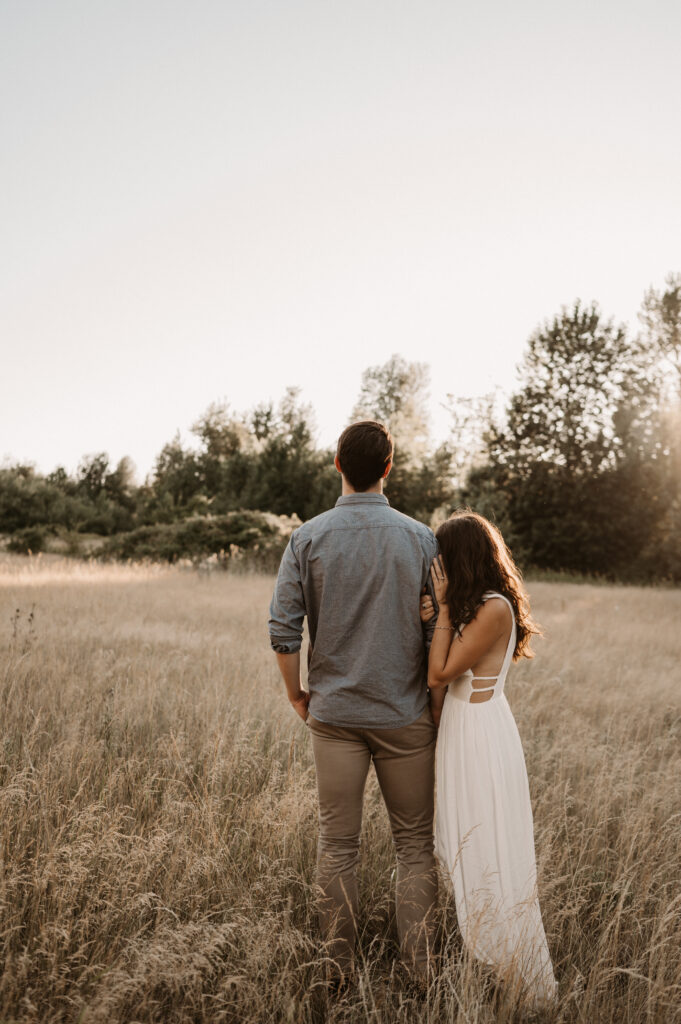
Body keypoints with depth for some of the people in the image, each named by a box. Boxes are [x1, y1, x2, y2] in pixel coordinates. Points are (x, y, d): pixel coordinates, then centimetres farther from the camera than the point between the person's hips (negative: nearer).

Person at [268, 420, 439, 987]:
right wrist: (436, 700, 9)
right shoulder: (420, 538, -5)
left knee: (338, 845, 12)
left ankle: (339, 968, 21)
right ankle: (419, 971, 17)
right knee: (415, 843, 12)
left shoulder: (309, 537, -5)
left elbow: (283, 628, -7)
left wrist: (296, 693, 8)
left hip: (334, 712, 1)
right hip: (404, 714, 0)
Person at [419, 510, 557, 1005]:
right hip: (463, 726, 9)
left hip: (481, 733, -9)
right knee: (467, 845, 19)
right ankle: (478, 950, 35)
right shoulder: (473, 607, 9)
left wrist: (444, 608, -14)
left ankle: (513, 973, 19)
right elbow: (440, 681, 7)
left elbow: (441, 672, -19)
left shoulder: (494, 609, -19)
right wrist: (435, 620, -4)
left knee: (489, 851, 3)